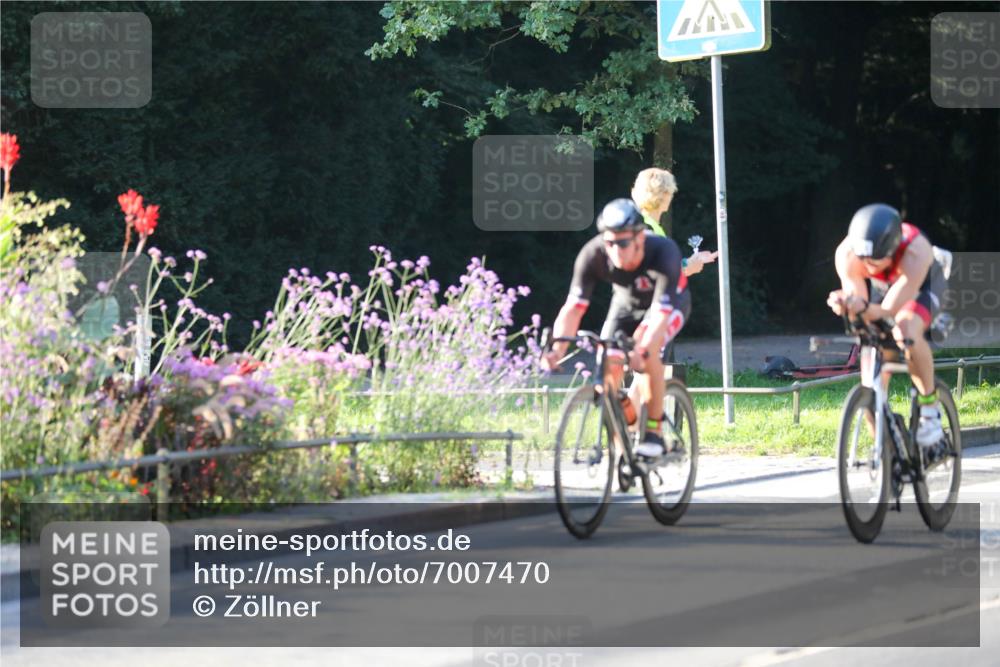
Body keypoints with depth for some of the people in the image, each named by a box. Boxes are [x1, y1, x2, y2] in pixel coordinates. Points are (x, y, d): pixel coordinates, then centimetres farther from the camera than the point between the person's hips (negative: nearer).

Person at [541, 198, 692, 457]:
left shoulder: (663, 252, -40)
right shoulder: (593, 254, -31)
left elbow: (661, 313, -46)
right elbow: (573, 306, -33)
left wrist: (643, 349, -63)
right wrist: (557, 348, -50)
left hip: (670, 302, -4)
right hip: (627, 301, 4)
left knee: (647, 351, -33)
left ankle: (654, 431, -19)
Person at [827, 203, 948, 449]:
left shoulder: (915, 251, -42)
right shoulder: (847, 254, -33)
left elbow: (889, 311, -44)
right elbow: (856, 296, -32)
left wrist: (863, 308, -65)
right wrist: (845, 304, -55)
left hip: (921, 286, -3)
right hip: (879, 289, 3)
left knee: (907, 330, -37)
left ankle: (930, 408, -20)